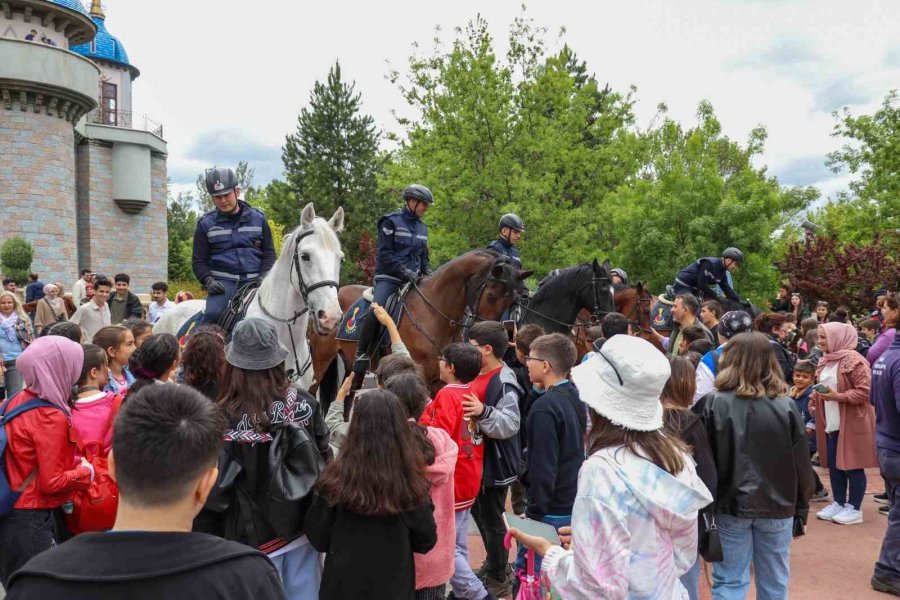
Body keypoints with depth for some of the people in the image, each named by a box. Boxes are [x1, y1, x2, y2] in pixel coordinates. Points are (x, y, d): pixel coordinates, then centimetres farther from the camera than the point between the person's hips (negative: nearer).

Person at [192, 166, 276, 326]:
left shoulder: (258, 219, 11)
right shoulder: (206, 224, 9)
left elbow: (269, 253, 12)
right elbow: (199, 261, 10)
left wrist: (264, 277, -5)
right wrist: (208, 280, -9)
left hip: (254, 281, 1)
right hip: (223, 282, -1)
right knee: (213, 313, -27)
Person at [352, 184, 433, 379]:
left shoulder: (422, 227, 15)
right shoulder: (391, 221, -4)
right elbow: (384, 254, -10)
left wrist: (428, 274, 5)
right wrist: (405, 272, -18)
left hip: (413, 279, 7)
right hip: (389, 277, -7)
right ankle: (361, 355, -19)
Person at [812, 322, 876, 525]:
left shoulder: (854, 360, -17)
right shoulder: (825, 361, 11)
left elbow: (865, 391, -20)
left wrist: (837, 396, -25)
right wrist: (815, 398, 5)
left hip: (852, 422, -8)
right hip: (831, 422, 8)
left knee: (852, 465, 1)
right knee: (834, 464, 12)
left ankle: (854, 508, 11)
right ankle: (838, 503, 23)